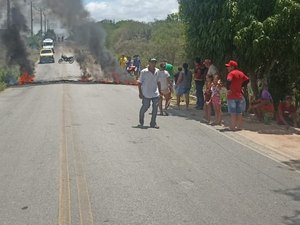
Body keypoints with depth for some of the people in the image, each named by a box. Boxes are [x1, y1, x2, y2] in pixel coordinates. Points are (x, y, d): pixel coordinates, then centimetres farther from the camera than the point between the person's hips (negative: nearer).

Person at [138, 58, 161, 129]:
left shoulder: (157, 71, 8)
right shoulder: (144, 72, -6)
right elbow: (139, 83, -3)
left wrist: (160, 91, 17)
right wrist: (140, 92, -8)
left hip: (155, 94, 4)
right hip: (146, 94, -4)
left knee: (155, 108, 1)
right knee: (144, 107, 2)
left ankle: (153, 123, 11)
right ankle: (141, 122, 24)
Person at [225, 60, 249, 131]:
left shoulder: (231, 73, -12)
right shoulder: (241, 73, 10)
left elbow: (229, 81, -29)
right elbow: (247, 80, 18)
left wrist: (228, 89, -17)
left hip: (232, 96, -6)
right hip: (240, 95, 6)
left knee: (233, 113, -3)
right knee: (239, 113, 12)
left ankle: (233, 127, -2)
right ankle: (239, 126, 15)